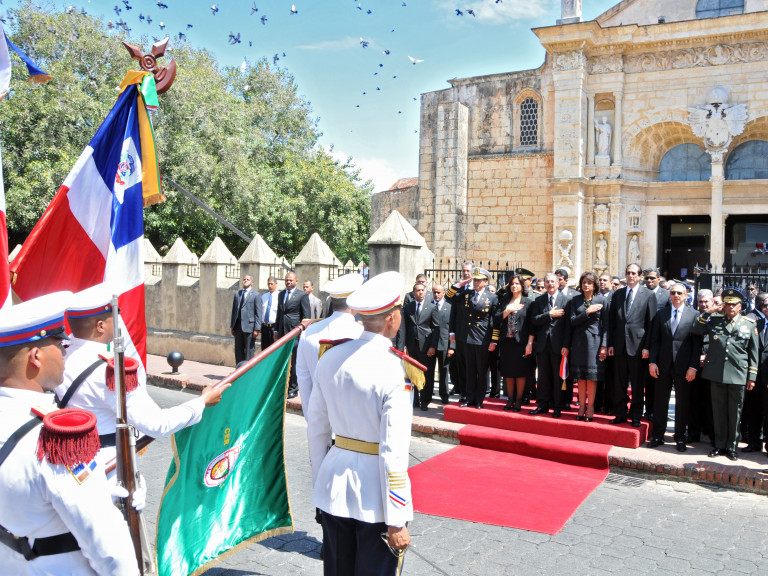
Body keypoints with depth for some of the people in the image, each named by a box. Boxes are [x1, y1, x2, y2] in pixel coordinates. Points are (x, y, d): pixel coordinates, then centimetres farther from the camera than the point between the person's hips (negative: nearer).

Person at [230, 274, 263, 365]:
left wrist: (257, 329, -12)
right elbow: (234, 311, 18)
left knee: (249, 351, -1)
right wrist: (232, 326, 12)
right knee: (238, 352, 9)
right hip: (238, 327, 5)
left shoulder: (256, 295, -2)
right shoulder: (237, 294, 15)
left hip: (249, 326, -5)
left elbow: (258, 313, -6)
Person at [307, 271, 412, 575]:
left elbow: (317, 430, 8)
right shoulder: (394, 370, -18)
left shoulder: (330, 358, 0)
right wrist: (396, 522, -12)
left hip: (333, 489, 6)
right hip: (373, 495, -6)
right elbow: (393, 452, -19)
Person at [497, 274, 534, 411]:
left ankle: (518, 400, 10)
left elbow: (532, 324, -4)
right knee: (508, 373, 8)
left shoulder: (528, 302, 0)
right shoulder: (504, 301, 11)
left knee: (520, 372, 0)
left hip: (521, 342, -3)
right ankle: (510, 399, 17)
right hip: (506, 342, 3)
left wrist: (530, 343, -11)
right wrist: (508, 310, -12)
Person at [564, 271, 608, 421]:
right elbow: (572, 321, -2)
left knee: (592, 376, 0)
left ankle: (590, 408, 8)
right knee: (581, 377, 6)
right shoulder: (575, 300, 5)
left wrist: (604, 346, -8)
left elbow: (605, 325, -2)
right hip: (578, 341, 2)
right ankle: (582, 407, 13)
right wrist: (587, 312, -14)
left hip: (594, 341, -2)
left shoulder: (602, 300, -1)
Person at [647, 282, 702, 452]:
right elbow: (655, 340, 7)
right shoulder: (661, 315, 8)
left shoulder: (694, 315, 0)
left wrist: (693, 366, -10)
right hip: (663, 366, 2)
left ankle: (680, 438, 19)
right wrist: (652, 362, -2)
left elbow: (697, 343, -3)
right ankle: (657, 436, 18)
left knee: (683, 403, 6)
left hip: (684, 367, -2)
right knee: (660, 401, 8)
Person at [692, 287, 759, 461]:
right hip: (716, 374, 1)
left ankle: (731, 447, 19)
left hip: (738, 376, -1)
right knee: (719, 411, 9)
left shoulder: (749, 324, 5)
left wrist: (752, 376, 2)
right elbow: (695, 330, 1)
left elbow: (753, 353, 6)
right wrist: (707, 312, -7)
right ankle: (719, 445, 21)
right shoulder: (714, 320, 7)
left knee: (735, 413, 7)